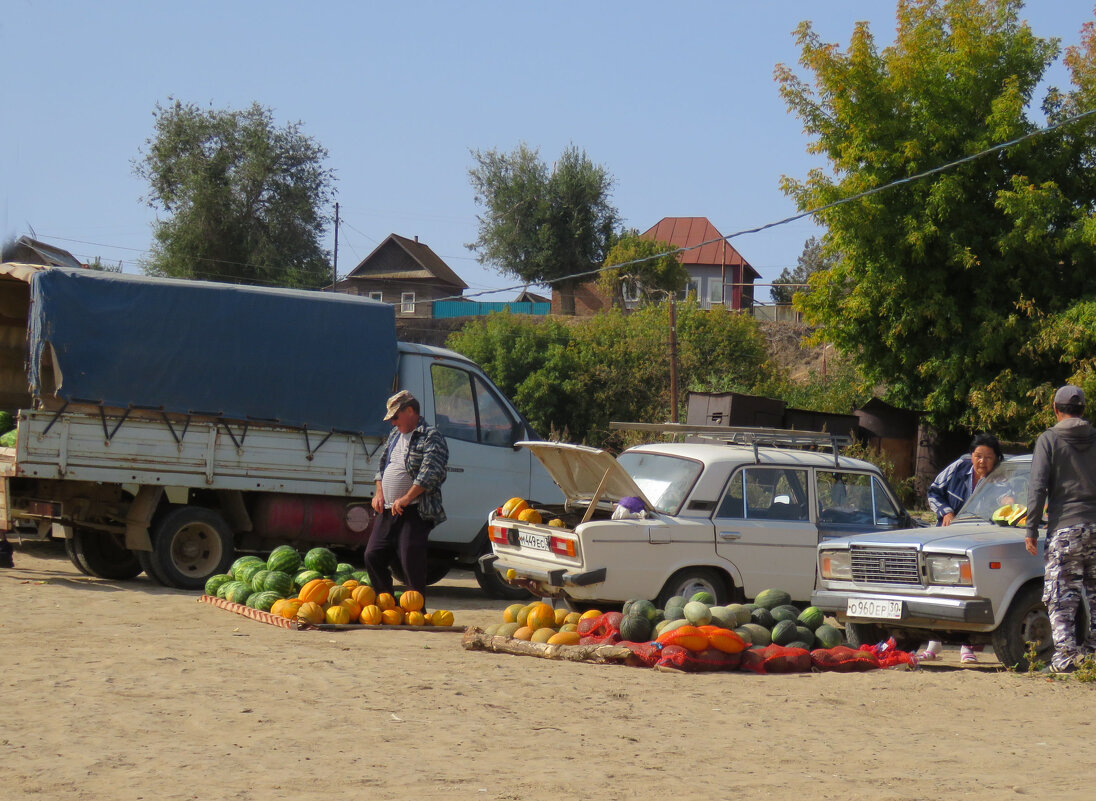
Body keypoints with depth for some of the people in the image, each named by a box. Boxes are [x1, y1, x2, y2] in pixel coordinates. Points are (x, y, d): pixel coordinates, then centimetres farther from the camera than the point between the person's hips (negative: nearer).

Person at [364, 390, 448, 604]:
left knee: (411, 563, -10)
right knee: (373, 556, 8)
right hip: (387, 511, 9)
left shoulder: (431, 437, -8)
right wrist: (379, 493, 9)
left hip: (414, 512, -8)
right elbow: (383, 465, 25)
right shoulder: (395, 434, 19)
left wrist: (406, 498, -21)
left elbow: (430, 474, -18)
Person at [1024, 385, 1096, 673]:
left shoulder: (1049, 439, -2)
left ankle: (1067, 655, -11)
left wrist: (1031, 529, -4)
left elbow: (1038, 487, -7)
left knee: (1061, 597, -3)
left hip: (1065, 528, -4)